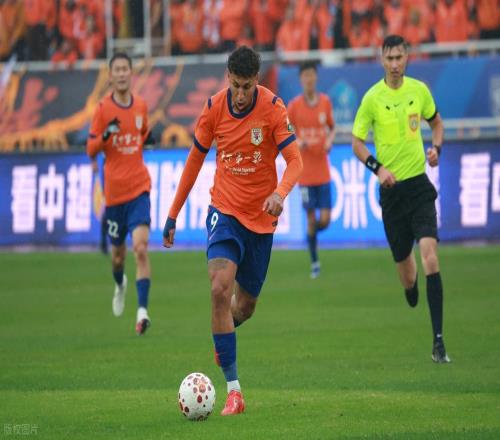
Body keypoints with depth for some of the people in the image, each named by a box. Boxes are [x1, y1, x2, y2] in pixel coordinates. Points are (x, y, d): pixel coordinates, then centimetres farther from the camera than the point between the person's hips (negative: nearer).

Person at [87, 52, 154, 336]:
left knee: (141, 247, -18)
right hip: (114, 190, 0)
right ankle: (120, 284, 49)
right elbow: (91, 150, -5)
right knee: (118, 252, 13)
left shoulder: (141, 105, 6)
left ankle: (143, 310, -22)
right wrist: (105, 136, -20)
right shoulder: (104, 109, -3)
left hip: (139, 187, 0)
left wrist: (148, 139, 7)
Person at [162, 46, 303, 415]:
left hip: (261, 217, 0)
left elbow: (295, 161, -16)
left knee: (245, 306, 10)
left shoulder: (272, 107, -12)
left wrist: (280, 193, -38)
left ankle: (223, 334, 50)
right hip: (225, 211, 0)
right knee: (220, 290, -22)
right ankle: (233, 391, -20)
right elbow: (195, 159, 7)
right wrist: (173, 215, 8)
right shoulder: (215, 107, -5)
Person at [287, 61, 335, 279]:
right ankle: (314, 261, 17)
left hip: (323, 170, 2)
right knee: (311, 218, 0)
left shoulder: (325, 102, 2)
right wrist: (296, 142, -17)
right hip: (305, 172, -2)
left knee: (324, 220, -4)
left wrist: (330, 140, -5)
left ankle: (314, 228, 33)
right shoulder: (294, 105, -4)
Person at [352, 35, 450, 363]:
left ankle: (438, 340, -18)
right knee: (405, 270, 7)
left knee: (430, 256, -18)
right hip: (391, 189, 0)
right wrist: (378, 167, -14)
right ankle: (412, 299, 47)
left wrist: (436, 147, 1)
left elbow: (436, 121, 20)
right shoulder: (372, 98, -5)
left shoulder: (420, 90, 2)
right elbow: (357, 142, 2)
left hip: (419, 185, 0)